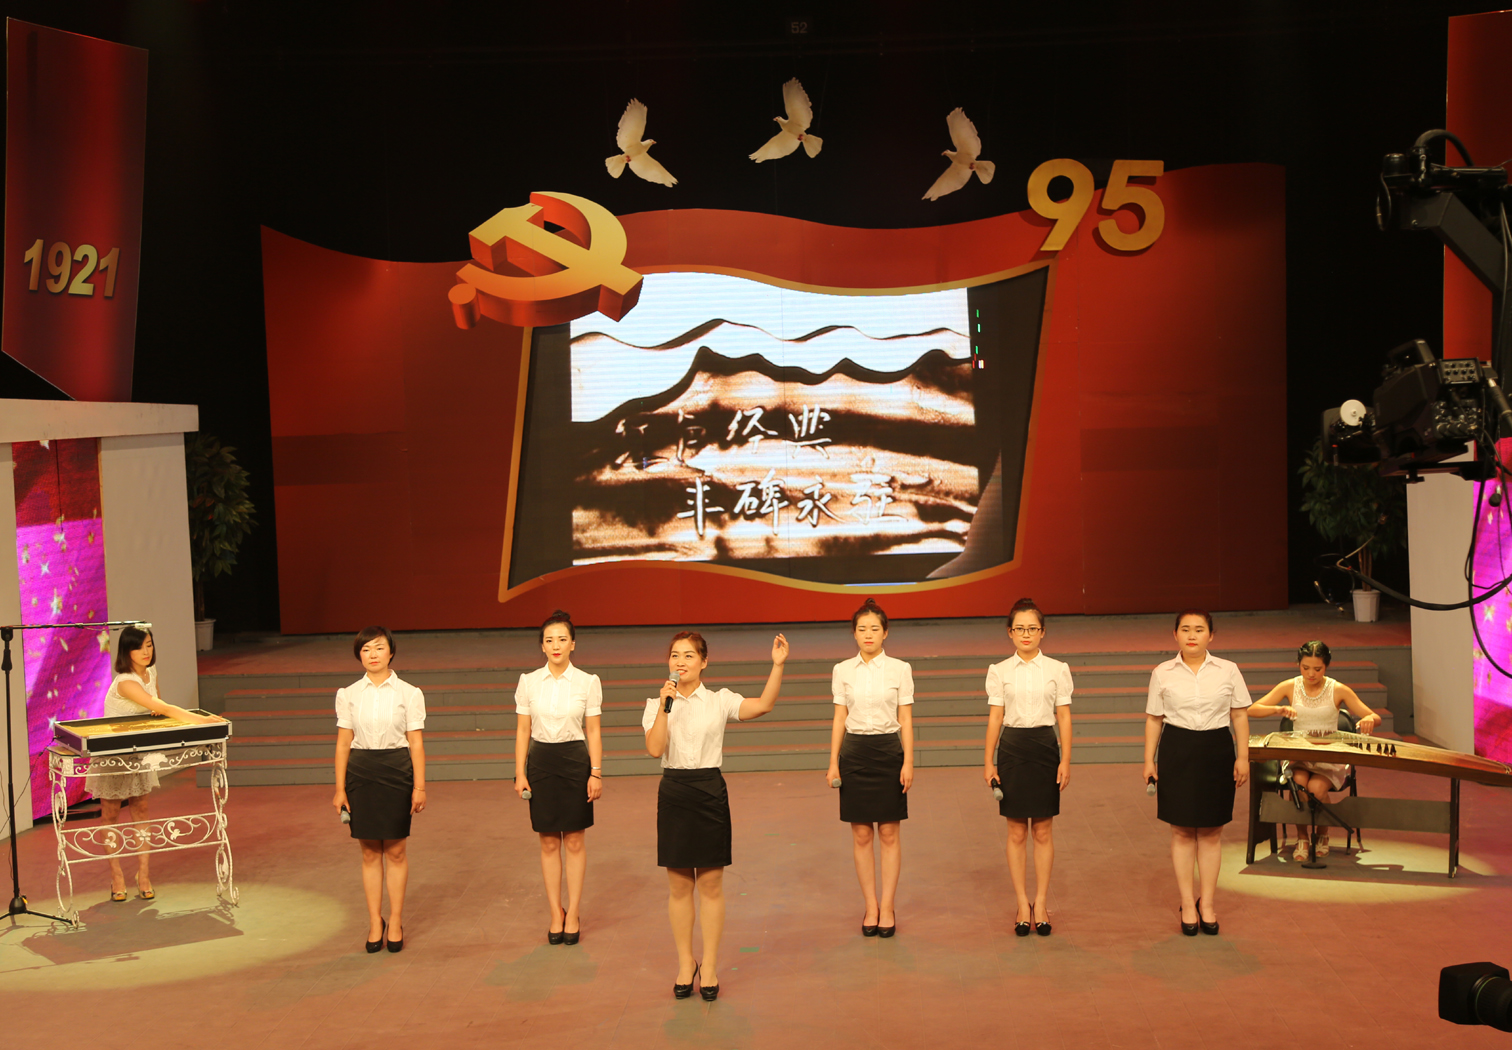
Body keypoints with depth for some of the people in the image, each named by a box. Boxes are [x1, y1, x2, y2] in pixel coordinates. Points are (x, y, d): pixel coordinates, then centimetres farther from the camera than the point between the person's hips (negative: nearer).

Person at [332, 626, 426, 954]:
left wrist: (420, 786, -4)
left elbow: (416, 742, 0)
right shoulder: (348, 695, 5)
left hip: (397, 771, -1)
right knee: (370, 852, 6)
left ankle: (395, 922, 16)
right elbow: (343, 743, 6)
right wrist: (340, 788, 2)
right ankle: (375, 923, 16)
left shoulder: (408, 693, 0)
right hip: (361, 772, 1)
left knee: (396, 851, 4)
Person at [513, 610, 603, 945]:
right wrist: (520, 773, -1)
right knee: (549, 842, 7)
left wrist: (596, 773, -5)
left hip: (575, 761, -1)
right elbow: (522, 731, 4)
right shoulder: (528, 682, 1)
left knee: (575, 842, 4)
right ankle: (556, 914, 16)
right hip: (541, 762, 1)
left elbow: (593, 732, 0)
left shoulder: (588, 682, -2)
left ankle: (573, 915, 13)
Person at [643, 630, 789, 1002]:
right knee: (678, 886, 7)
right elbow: (654, 748, -11)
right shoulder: (657, 704, 4)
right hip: (673, 793, 1)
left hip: (710, 792, -1)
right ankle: (685, 964, 21)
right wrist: (666, 704, -16)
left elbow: (763, 705, -14)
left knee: (711, 885, 4)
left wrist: (777, 665, -22)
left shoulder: (719, 701, 1)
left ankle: (709, 966, 15)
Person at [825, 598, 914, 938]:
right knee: (861, 835, 5)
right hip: (854, 753, 1)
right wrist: (833, 763, 1)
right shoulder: (842, 671, 3)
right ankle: (870, 906, 14)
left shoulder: (900, 669, -1)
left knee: (889, 833, 2)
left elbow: (906, 720, 0)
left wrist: (908, 762, -7)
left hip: (888, 751, -1)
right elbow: (839, 719, 6)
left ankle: (887, 907, 10)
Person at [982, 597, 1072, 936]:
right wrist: (989, 762, 1)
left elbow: (1064, 717, 3)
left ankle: (1041, 904, 15)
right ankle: (1023, 904, 13)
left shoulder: (1057, 670, 2)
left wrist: (1065, 760, -3)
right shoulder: (999, 671, 3)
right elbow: (995, 718, 4)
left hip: (1045, 749, 0)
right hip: (1012, 749, 0)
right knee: (1017, 833, 5)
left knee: (1042, 832, 5)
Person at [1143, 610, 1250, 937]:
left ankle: (1207, 901, 18)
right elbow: (1154, 719, 6)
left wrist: (1243, 756, -1)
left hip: (1217, 750, 0)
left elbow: (1239, 716, 5)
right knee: (1182, 831, 4)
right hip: (1177, 750, 0)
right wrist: (1149, 760, 3)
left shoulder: (1228, 670, 2)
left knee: (1211, 831, 6)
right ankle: (1187, 903, 14)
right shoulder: (1162, 673, 2)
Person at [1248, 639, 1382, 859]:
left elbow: (1375, 718, -3)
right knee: (1299, 782, -33)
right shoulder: (1289, 687, 0)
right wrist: (1278, 709, -25)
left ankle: (1323, 835, 0)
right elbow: (1252, 710, -6)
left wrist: (1369, 719, -28)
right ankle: (1302, 838, -9)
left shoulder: (1338, 690, -3)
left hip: (1330, 757, -1)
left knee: (1317, 787, -32)